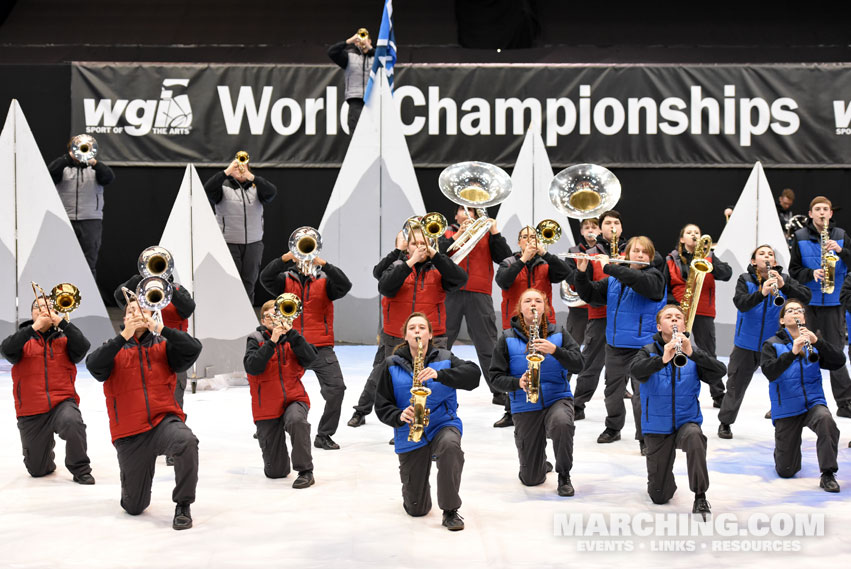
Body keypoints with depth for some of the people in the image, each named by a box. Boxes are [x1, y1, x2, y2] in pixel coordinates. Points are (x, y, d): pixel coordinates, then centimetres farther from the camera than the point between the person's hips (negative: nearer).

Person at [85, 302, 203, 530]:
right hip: (130, 434, 1)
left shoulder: (162, 346, 8)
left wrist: (159, 328, -17)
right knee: (134, 507, 6)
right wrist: (124, 336, -19)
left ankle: (183, 506, -20)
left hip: (164, 421, -1)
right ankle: (131, 484, 44)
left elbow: (193, 349, -10)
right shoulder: (115, 349, 8)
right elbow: (93, 365, -13)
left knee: (187, 441, -38)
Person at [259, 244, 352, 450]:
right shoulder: (285, 280, 9)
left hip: (321, 348, 0)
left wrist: (323, 264, -20)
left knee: (336, 387, -13)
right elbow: (265, 278, -9)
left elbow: (345, 285, -10)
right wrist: (285, 258, -20)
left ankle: (324, 435, -1)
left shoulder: (324, 281, 8)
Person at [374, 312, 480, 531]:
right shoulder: (391, 366, 2)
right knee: (416, 509, -1)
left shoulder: (444, 358, 1)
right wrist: (399, 416, -21)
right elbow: (382, 407, 0)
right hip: (410, 434, 1)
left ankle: (450, 512, -23)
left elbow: (473, 374, -17)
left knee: (450, 445, -40)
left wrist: (439, 375, -29)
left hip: (443, 424, -1)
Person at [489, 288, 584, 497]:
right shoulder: (508, 339, 1)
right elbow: (496, 377, 0)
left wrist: (555, 350, -23)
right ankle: (542, 463, 41)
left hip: (557, 398, 0)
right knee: (531, 479, 0)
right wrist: (518, 383, -20)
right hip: (524, 407, 1)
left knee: (562, 423, -39)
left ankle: (564, 477, -14)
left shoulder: (559, 334, 3)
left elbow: (578, 365, -7)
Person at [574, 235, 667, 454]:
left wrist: (609, 266, -24)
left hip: (643, 345, -5)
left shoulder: (654, 277, -5)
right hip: (615, 344, 6)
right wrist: (581, 273, -6)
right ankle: (613, 428, 35)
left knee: (641, 392, -10)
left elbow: (639, 281, -27)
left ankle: (645, 437, 1)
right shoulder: (614, 280, 11)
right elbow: (589, 295, 10)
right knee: (613, 389, 16)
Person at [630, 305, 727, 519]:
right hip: (657, 426, 0)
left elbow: (720, 371, -18)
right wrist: (663, 359, -44)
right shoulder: (649, 352, -4)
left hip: (687, 421, 0)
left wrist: (692, 352, -34)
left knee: (694, 436, -38)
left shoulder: (694, 352, -1)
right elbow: (635, 370, -25)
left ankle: (700, 497, -26)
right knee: (659, 496, 1)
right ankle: (667, 480, 38)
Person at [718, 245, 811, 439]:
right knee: (736, 385, 9)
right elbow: (741, 304, -19)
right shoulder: (745, 280, -3)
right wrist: (762, 293, -36)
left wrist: (783, 286, -27)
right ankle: (725, 423, 24)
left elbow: (806, 296, -12)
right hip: (747, 344, 0)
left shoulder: (784, 279, -1)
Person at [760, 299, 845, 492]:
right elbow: (769, 372, -17)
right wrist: (792, 352, -30)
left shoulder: (814, 342, 7)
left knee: (825, 420, -36)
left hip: (813, 402, 1)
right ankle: (787, 452, 37)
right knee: (786, 471, 0)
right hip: (786, 409, -1)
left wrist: (817, 341, -23)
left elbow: (839, 361, -9)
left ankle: (828, 475, -24)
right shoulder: (772, 344, 1)